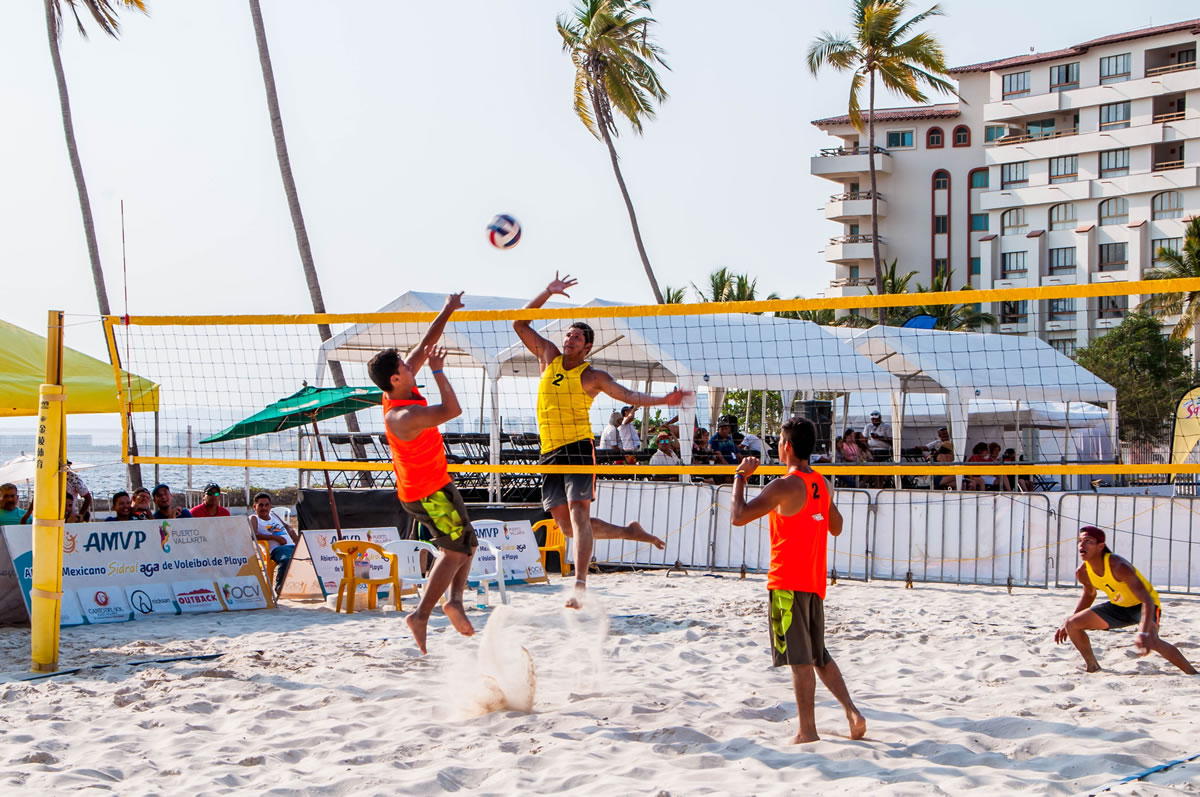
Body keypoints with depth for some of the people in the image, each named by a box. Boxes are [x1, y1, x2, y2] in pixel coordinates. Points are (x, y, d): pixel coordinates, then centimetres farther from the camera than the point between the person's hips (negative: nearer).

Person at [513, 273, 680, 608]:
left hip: (578, 449, -5)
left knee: (578, 515, -19)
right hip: (550, 454, 5)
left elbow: (629, 395, -4)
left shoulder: (593, 376, 2)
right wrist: (548, 293, 6)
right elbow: (519, 324, 13)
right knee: (567, 525, 4)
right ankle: (631, 532, 23)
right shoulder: (549, 358, 13)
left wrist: (662, 400, -21)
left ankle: (580, 585, -25)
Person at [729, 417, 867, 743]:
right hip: (815, 581, 8)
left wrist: (741, 476, -6)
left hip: (788, 581, -8)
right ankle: (852, 713, 12)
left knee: (799, 658, -4)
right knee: (819, 655, 19)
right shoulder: (823, 485, 9)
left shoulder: (785, 486, -15)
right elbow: (836, 527, 23)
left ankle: (807, 731, -2)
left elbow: (739, 516, -18)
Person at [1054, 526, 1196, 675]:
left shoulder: (1119, 567, -34)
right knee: (1072, 625, -4)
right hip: (1118, 606, 7)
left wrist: (1143, 633, -53)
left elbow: (1147, 600, -38)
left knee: (1150, 640, -36)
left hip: (1144, 605, -7)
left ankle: (1193, 674, -23)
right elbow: (1089, 594, 12)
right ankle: (1092, 667, 17)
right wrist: (1067, 624, 12)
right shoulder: (1082, 573, -13)